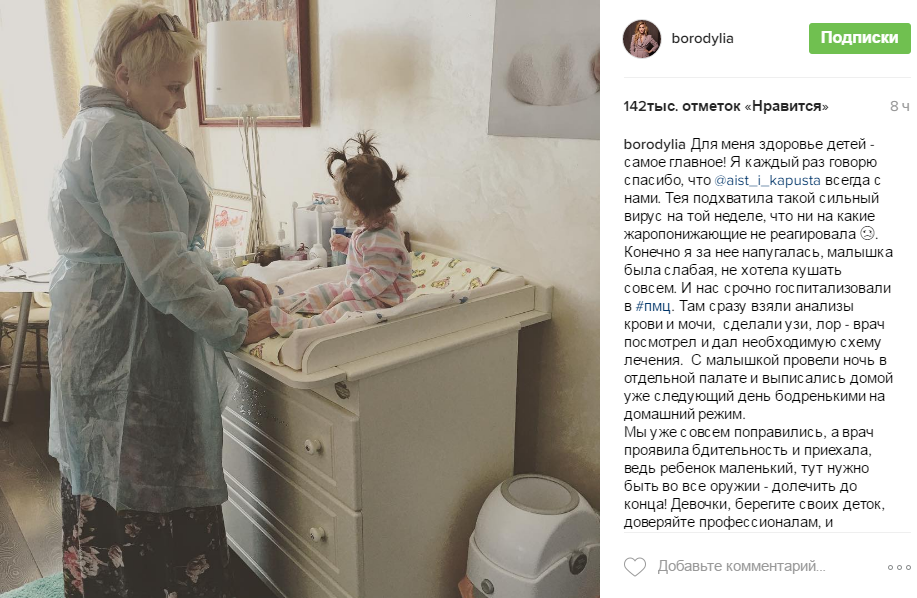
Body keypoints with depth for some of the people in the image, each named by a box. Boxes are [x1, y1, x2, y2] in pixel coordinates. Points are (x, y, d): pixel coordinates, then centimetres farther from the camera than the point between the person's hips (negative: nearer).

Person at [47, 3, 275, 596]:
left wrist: (222, 279, 7)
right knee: (151, 502, 1)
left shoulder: (96, 127, 15)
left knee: (104, 492, 22)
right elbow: (159, 263, -25)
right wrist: (234, 325, -15)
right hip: (128, 348, -11)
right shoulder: (119, 135, -18)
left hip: (94, 335, 11)